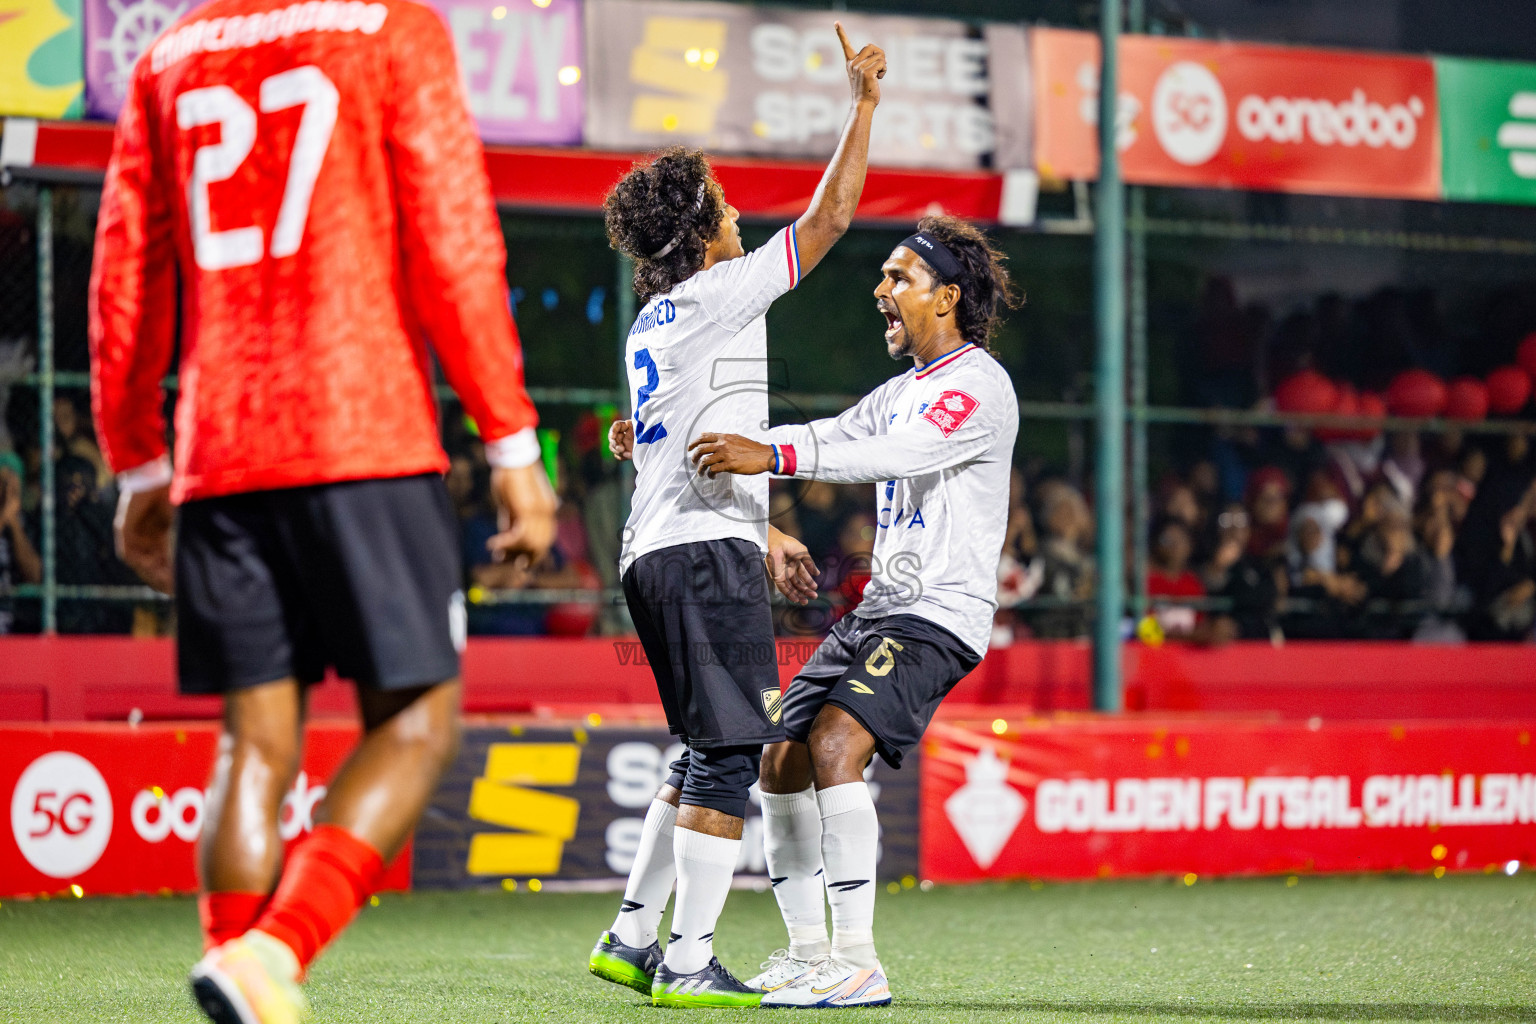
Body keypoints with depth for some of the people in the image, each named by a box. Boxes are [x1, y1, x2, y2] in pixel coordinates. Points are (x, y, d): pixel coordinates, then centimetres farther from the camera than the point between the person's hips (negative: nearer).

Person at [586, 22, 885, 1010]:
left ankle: (632, 934, 13)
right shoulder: (718, 296, -6)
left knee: (713, 751, 16)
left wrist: (767, 535, 35)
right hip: (706, 554, -9)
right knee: (730, 750, -9)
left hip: (655, 553, 9)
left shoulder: (653, 325, 21)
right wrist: (865, 103, 2)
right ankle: (689, 960, -13)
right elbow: (829, 218, -5)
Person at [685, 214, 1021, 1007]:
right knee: (783, 763, 3)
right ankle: (808, 952, 13)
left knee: (834, 743, -26)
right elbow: (827, 439, 18)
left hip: (939, 615, -10)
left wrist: (771, 457, -38)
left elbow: (899, 453, -27)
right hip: (877, 611, 10)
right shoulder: (903, 391, 20)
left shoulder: (978, 384, -10)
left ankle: (857, 963, -26)